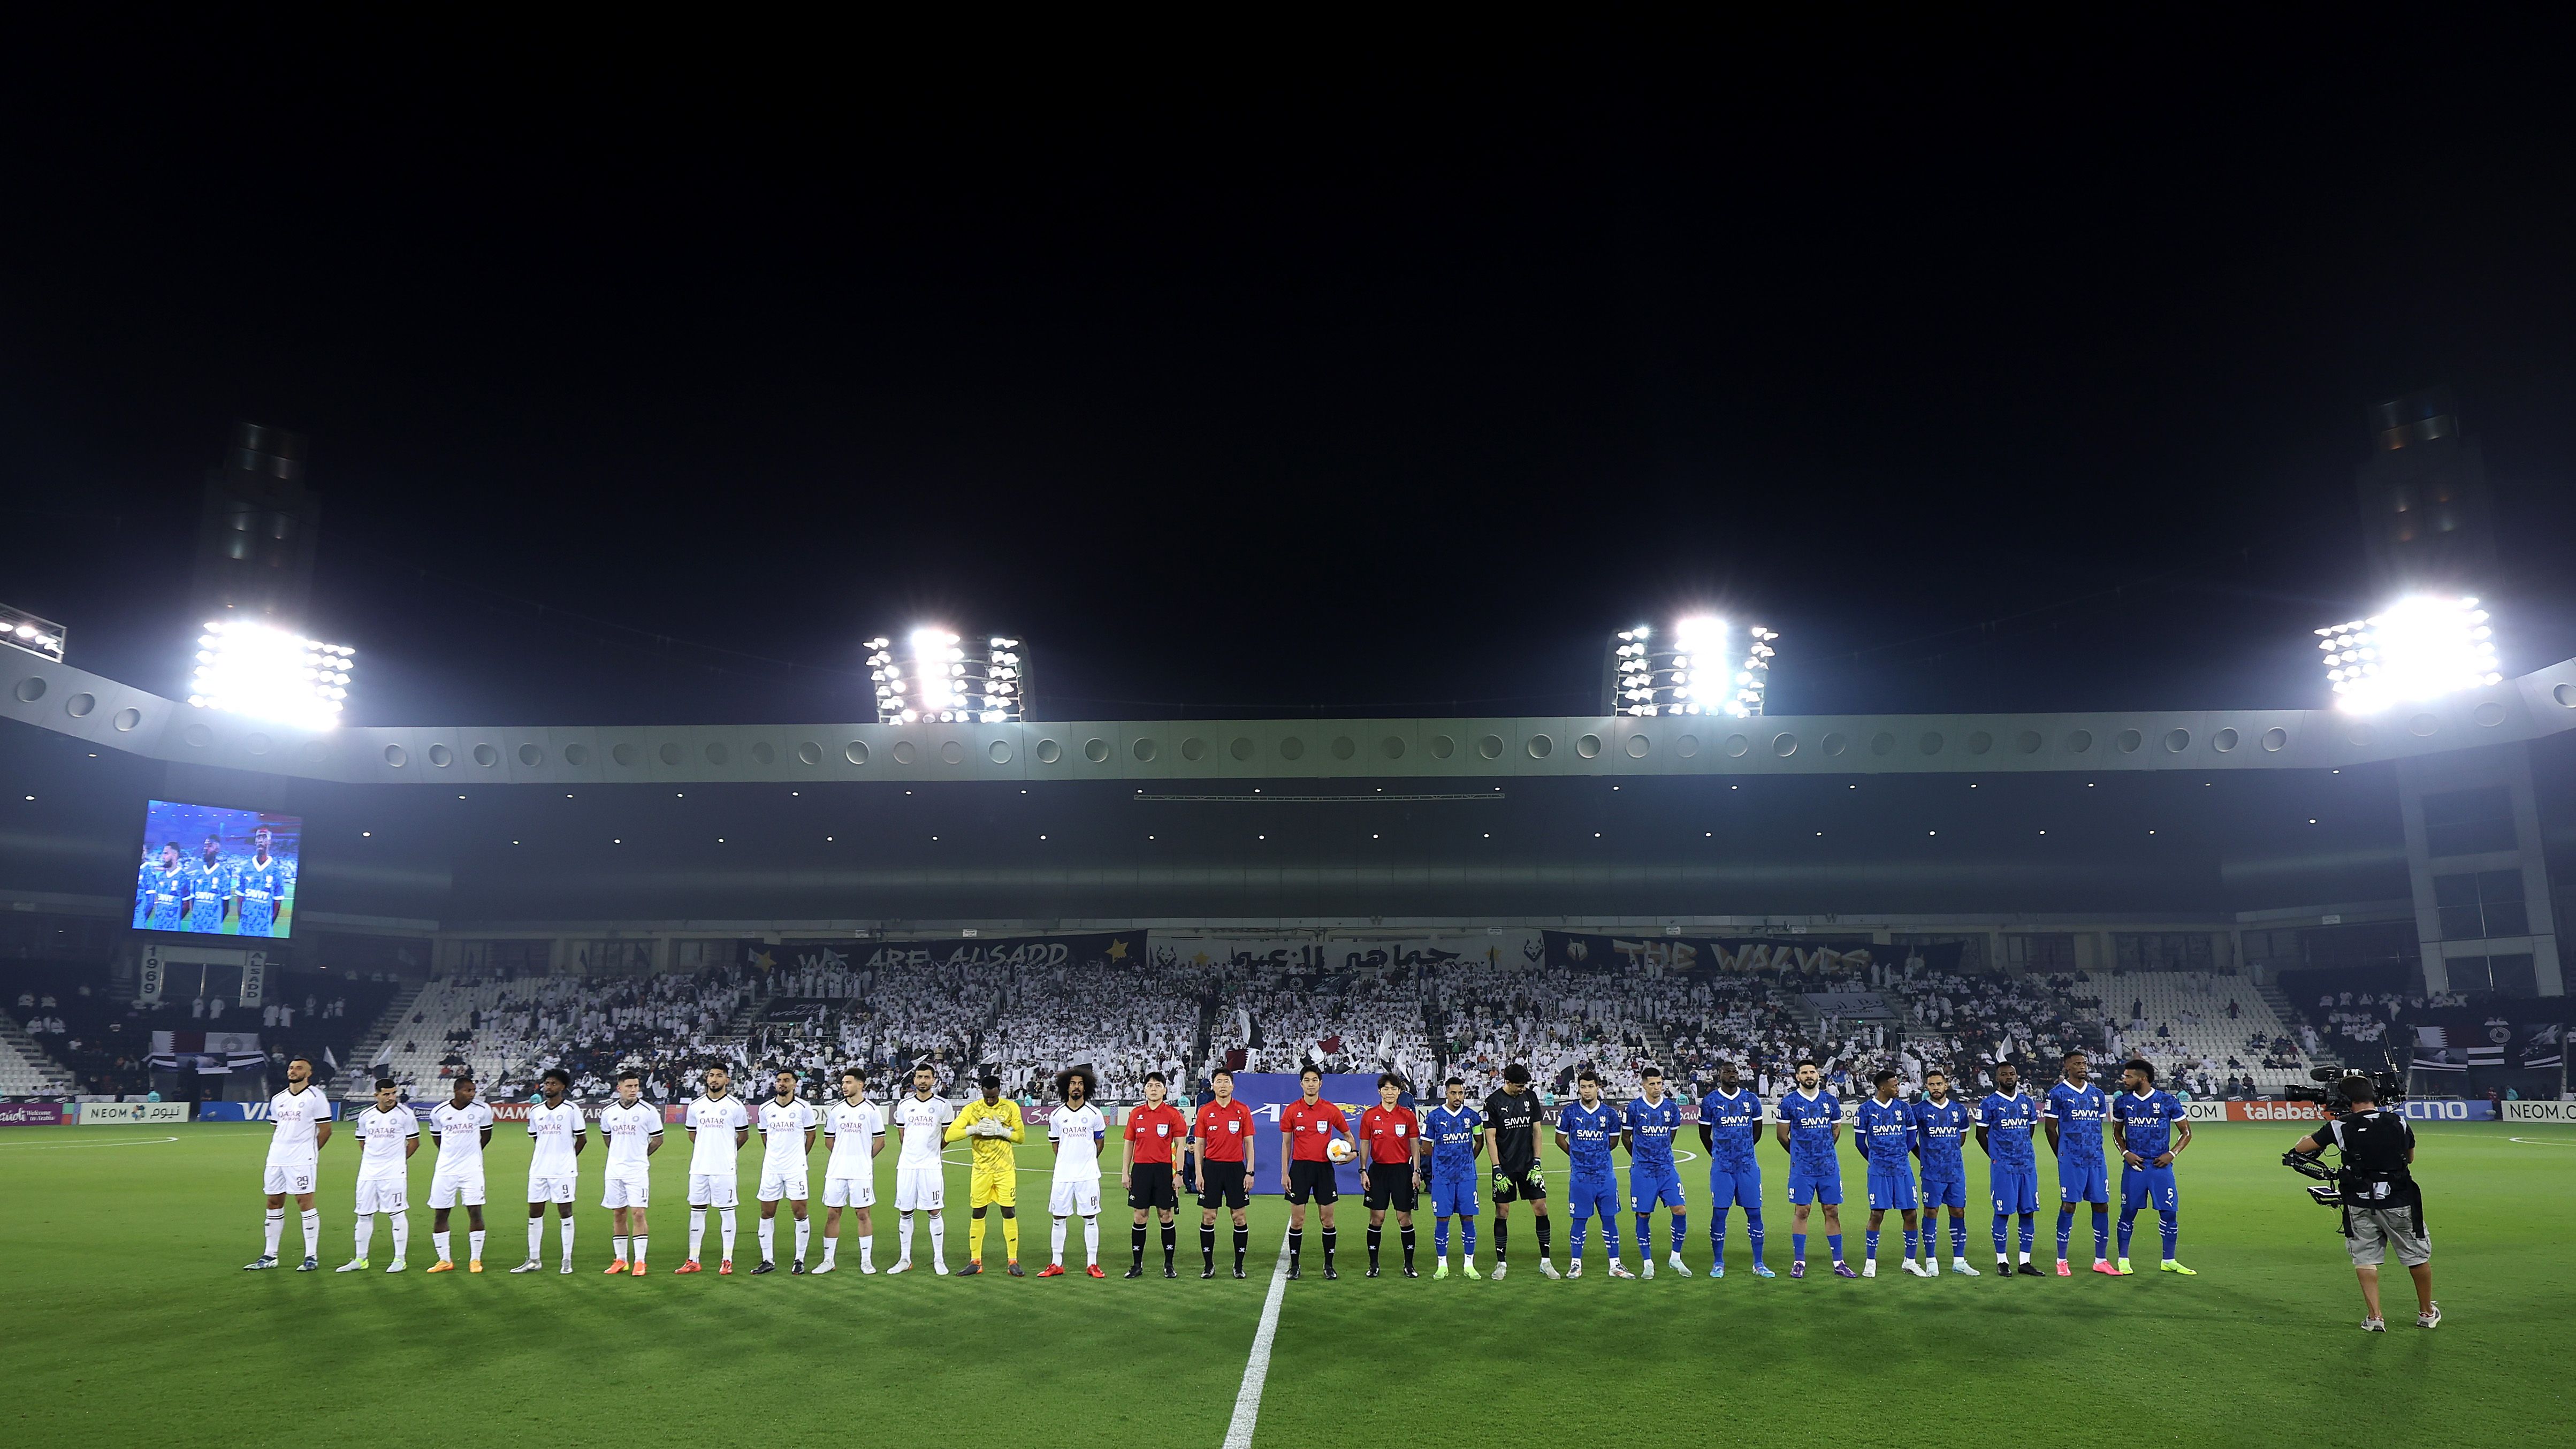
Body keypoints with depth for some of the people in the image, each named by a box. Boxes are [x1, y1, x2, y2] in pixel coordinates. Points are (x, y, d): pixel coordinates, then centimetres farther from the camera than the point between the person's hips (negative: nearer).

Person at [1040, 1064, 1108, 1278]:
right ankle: (1056, 1264, 13)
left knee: (1090, 1219, 2)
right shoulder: (1057, 1116, 4)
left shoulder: (1095, 1114, 0)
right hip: (1063, 1174, 2)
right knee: (1058, 1218, 4)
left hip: (1088, 1175, -1)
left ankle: (1092, 1264, 8)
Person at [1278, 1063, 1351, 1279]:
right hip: (1299, 1167, 0)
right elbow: (1286, 1144, 5)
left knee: (1327, 1219, 3)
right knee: (1297, 1220, 1)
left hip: (1324, 1168, 0)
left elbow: (1348, 1135, 13)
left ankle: (1329, 1265, 14)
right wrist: (1284, 1173, 0)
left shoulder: (1331, 1110, 1)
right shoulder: (1291, 1110, 1)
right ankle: (1295, 1265, 12)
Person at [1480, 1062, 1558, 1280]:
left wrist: (1537, 1162, 1)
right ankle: (1501, 1263, 11)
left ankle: (1545, 1262, 9)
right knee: (1502, 1212, 0)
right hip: (1505, 1167, -3)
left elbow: (1536, 1131, 8)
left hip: (1528, 1164, 3)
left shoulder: (1530, 1097, 4)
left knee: (1541, 1208, -1)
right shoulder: (1493, 1101, -6)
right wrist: (1497, 1169, -11)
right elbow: (1490, 1137, -5)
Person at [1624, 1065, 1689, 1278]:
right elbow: (1626, 1137, 7)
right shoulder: (1634, 1108, -6)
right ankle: (1647, 1263, 12)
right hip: (1642, 1171, -2)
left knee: (1680, 1211, -7)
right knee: (1643, 1216, 1)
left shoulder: (1672, 1107, 2)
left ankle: (1675, 1258, 10)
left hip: (1667, 1168, 2)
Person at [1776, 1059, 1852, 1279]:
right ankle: (1799, 1262, 8)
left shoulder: (1831, 1101, 6)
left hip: (1829, 1166, 2)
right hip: (1802, 1168, -2)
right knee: (1801, 1211, 1)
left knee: (1832, 1211, 5)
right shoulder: (1789, 1102, -2)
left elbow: (1836, 1132, 17)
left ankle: (1838, 1263, 12)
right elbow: (1783, 1135, 6)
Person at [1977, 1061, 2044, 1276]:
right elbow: (1981, 1134, 2)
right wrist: (1995, 1157, 1)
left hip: (2027, 1165, 5)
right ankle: (2002, 1261, 7)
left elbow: (2031, 1130, 21)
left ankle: (2025, 1261, 13)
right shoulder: (1989, 1104, -3)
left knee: (2028, 1212, 5)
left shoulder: (2028, 1102, 11)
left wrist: (2021, 1151, 15)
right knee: (2002, 1212, -2)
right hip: (2002, 1167, -5)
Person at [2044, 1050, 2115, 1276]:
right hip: (2071, 1161, -5)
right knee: (2068, 1206, -3)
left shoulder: (2097, 1094, 11)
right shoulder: (2058, 1094, -4)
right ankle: (2061, 1261, 6)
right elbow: (2051, 1129, 0)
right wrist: (2063, 1156, 3)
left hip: (2096, 1159, 5)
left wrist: (2093, 1150, 14)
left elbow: (2098, 1128, 19)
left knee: (2102, 1206, 5)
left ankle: (2101, 1261, 16)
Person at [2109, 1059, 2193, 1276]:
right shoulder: (2122, 1102, 4)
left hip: (2161, 1166, -1)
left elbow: (2186, 1132, 5)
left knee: (2169, 1212, 2)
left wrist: (2172, 1154, -8)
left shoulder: (2168, 1101, -3)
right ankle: (2123, 1260, 12)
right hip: (2134, 1165, 1)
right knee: (2128, 1212, 3)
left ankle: (2168, 1262, 17)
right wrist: (2125, 1153, -1)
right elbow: (2117, 1133, 16)